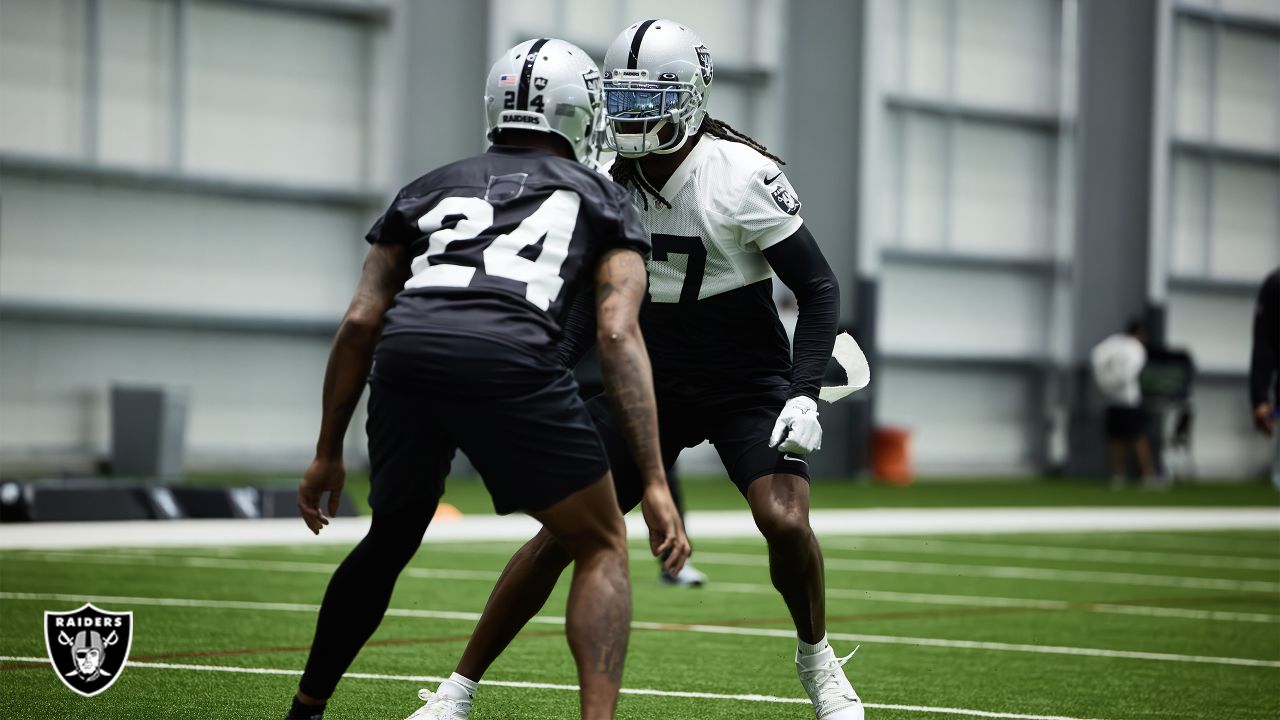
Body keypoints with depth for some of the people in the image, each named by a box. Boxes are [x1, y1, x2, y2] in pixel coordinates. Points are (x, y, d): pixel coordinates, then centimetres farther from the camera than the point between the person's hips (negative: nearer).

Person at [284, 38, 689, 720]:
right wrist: (654, 483, 4)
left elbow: (361, 321, 23)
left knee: (390, 540, 29)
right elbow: (617, 335, 8)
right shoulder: (603, 200, 24)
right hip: (507, 358, -4)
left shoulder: (431, 188, 32)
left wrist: (328, 452, 29)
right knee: (602, 548, 13)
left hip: (406, 355, 4)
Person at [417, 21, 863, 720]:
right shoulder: (610, 185, -5)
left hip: (747, 384, -3)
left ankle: (817, 662, 5)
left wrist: (805, 394, -22)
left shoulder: (742, 178, -19)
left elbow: (819, 290, -12)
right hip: (650, 380, 3)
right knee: (561, 531, -6)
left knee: (784, 520, -25)